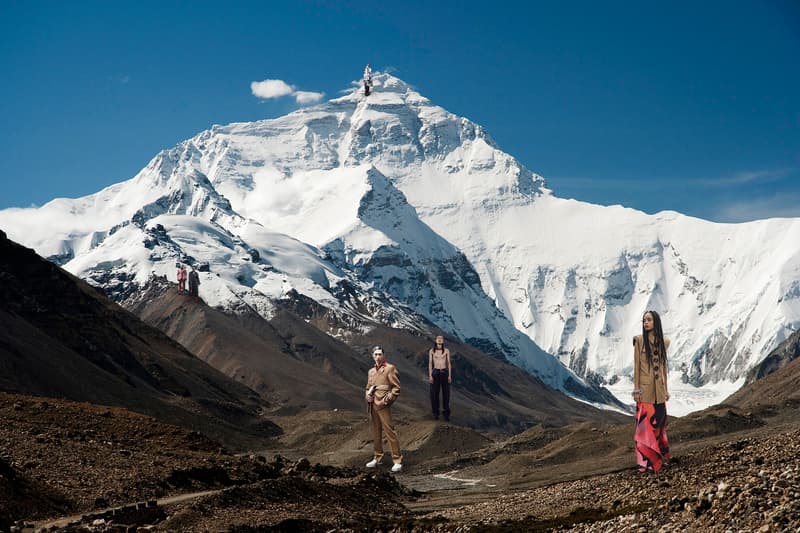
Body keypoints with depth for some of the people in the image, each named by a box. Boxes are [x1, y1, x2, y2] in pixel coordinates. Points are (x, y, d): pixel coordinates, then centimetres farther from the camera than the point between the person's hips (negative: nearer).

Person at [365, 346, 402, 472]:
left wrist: (386, 400, -13)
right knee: (375, 432, 13)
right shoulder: (371, 371, 17)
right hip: (372, 405, 7)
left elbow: (396, 388, -7)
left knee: (389, 431, -9)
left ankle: (397, 461, -8)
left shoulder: (390, 368, -3)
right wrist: (368, 395, 5)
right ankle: (378, 457, 25)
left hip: (383, 405, -7)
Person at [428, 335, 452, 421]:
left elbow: (449, 363, 5)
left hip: (444, 372, 0)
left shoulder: (446, 351, 2)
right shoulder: (431, 351, 1)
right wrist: (430, 375, -5)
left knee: (446, 393, 0)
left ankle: (446, 413, 6)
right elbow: (430, 363, 2)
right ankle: (435, 413, 13)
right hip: (435, 372, 0)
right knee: (435, 393, 2)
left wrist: (450, 375, 0)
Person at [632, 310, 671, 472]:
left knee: (659, 422, 12)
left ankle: (660, 456, 25)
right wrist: (636, 388, -9)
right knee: (645, 422, -7)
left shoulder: (664, 342, 8)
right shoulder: (639, 340, -3)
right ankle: (645, 460, -6)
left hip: (658, 388, 4)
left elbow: (664, 366, 13)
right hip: (645, 387, -4)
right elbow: (636, 365, -4)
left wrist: (666, 388, 13)